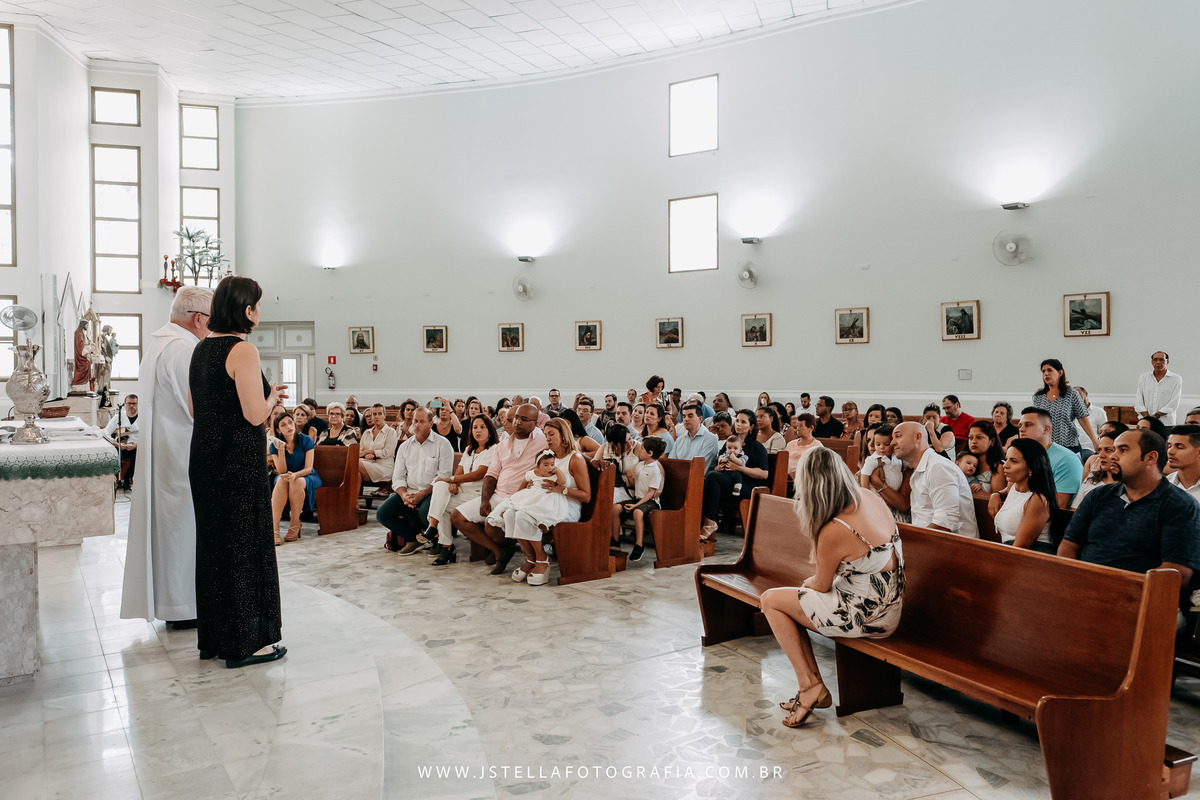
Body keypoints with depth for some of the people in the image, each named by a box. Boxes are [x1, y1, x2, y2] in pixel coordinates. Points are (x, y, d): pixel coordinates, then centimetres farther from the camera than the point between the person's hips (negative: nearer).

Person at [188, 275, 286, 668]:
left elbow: (195, 407, 17)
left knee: (213, 541, 15)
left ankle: (213, 637, 26)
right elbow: (255, 415, -20)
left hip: (205, 458, 9)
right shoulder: (242, 350, -15)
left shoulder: (202, 348, 12)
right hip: (239, 462, -9)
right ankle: (244, 641, 9)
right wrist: (272, 396, 2)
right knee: (244, 543, 0)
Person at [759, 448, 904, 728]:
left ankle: (809, 685, 7)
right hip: (889, 607, 9)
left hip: (866, 618, -9)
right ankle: (814, 689, 19)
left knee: (771, 599, 3)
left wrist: (807, 582, 12)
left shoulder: (833, 532, -27)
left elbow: (821, 585, -8)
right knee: (792, 602, 19)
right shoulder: (870, 498, -4)